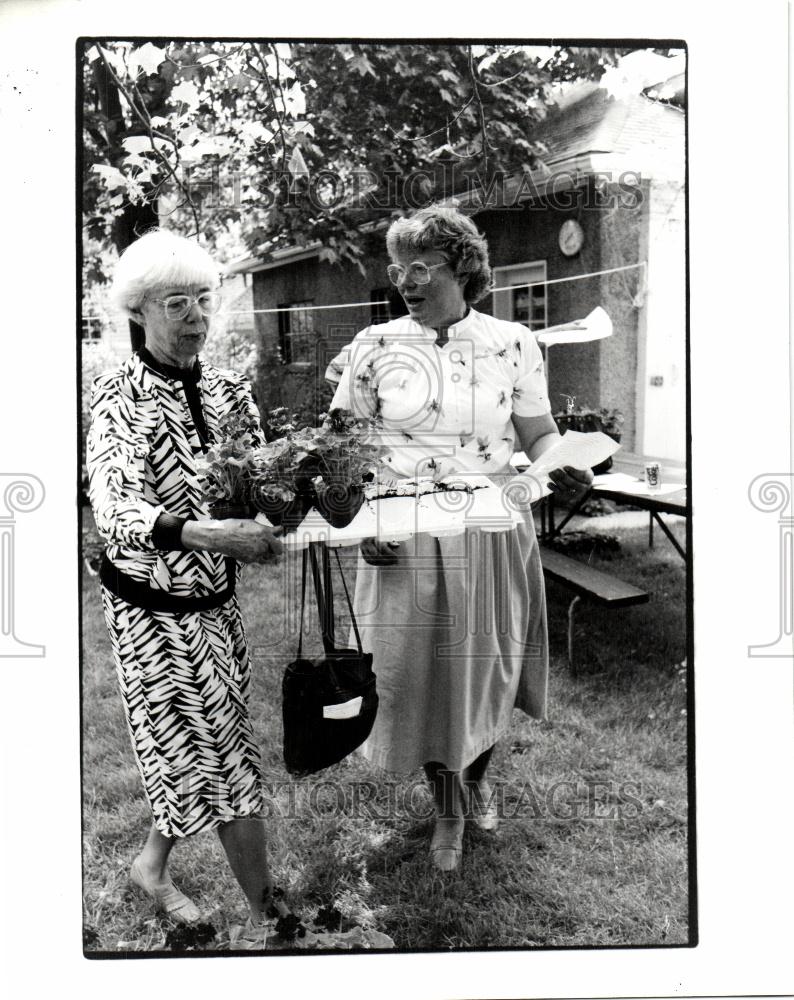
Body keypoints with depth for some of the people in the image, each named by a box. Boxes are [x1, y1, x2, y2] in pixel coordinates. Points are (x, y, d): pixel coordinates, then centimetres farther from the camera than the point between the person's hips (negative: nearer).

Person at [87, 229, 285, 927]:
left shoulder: (228, 389, 3)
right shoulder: (122, 397, -14)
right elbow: (115, 511, -27)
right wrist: (209, 534, -42)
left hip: (218, 600, 5)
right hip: (152, 608, -5)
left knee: (190, 746, 17)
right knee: (227, 754, 4)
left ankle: (153, 862, 43)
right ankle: (268, 913, 22)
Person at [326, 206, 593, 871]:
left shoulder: (512, 344, 0)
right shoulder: (374, 347, -1)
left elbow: (539, 432, 6)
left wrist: (565, 467, -16)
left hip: (492, 539, 1)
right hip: (404, 539, 0)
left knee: (486, 664, 13)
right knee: (420, 667, 6)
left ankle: (477, 776, 45)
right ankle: (447, 809, 31)